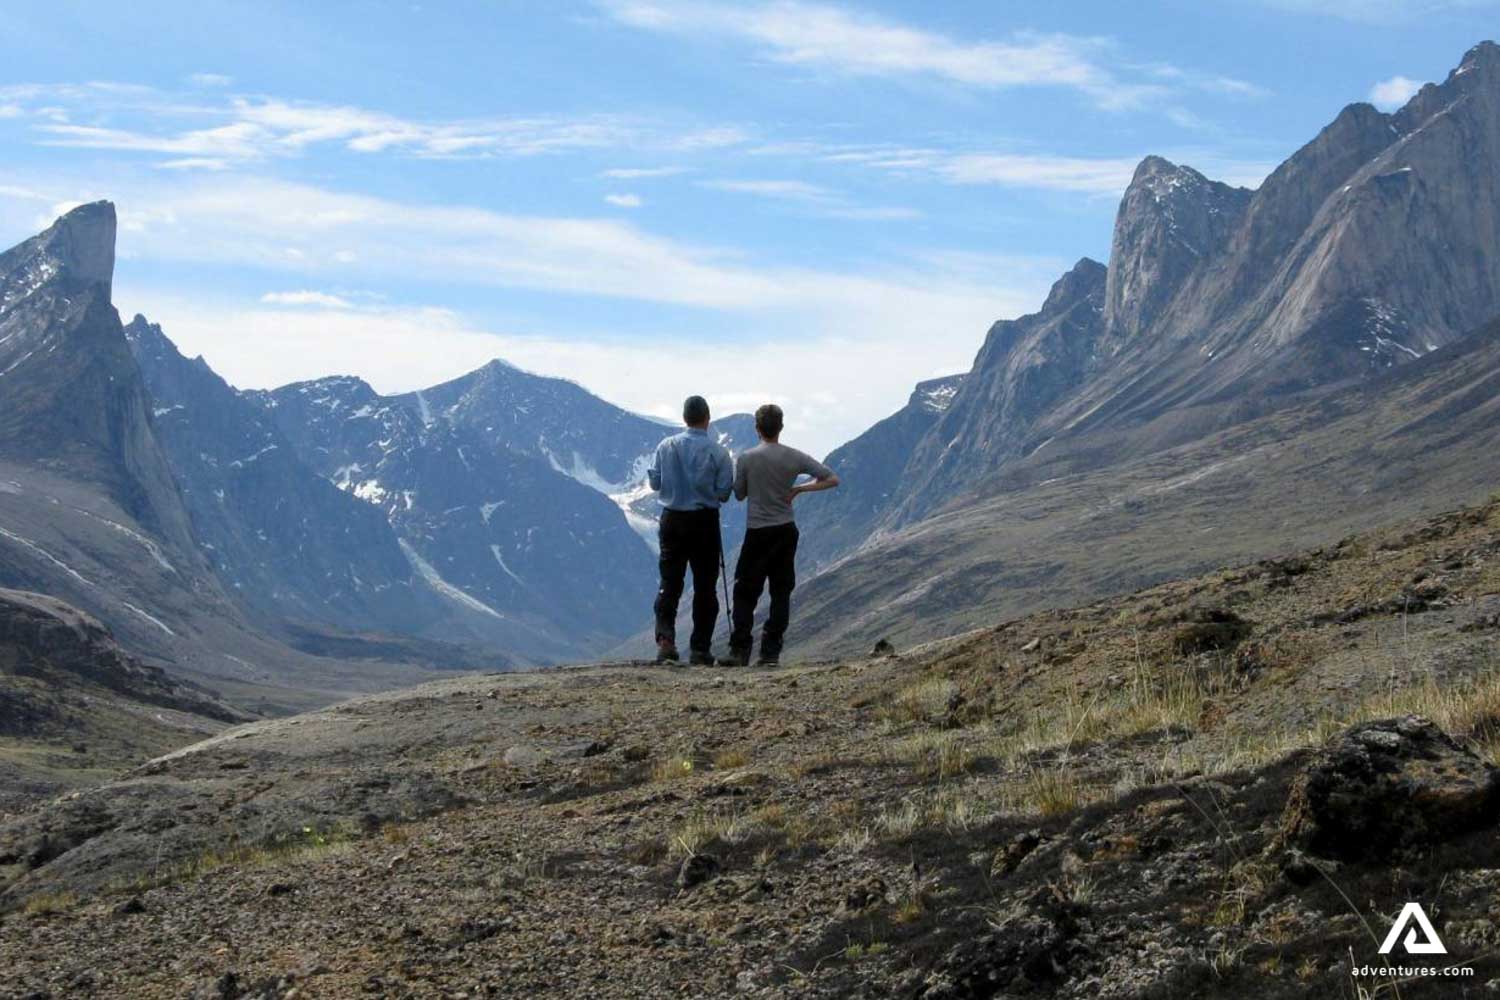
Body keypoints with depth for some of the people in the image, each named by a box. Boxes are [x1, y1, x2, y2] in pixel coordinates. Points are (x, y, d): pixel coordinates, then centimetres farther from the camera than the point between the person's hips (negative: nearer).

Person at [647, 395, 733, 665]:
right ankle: (700, 649, 7)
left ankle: (665, 638, -10)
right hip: (705, 521, -2)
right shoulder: (718, 452, -9)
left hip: (672, 520, 2)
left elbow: (654, 482, 3)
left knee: (669, 584, 7)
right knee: (704, 587, 6)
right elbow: (724, 493, -5)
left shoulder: (666, 447, -3)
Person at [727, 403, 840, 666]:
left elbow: (739, 494, 2)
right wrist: (799, 489, 0)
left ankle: (740, 650, 1)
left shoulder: (746, 459, -10)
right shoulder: (795, 457, -4)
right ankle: (771, 652, 6)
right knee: (781, 592, 9)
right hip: (786, 531, 2)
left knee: (745, 592, 7)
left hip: (757, 533, -2)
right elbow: (832, 479, -5)